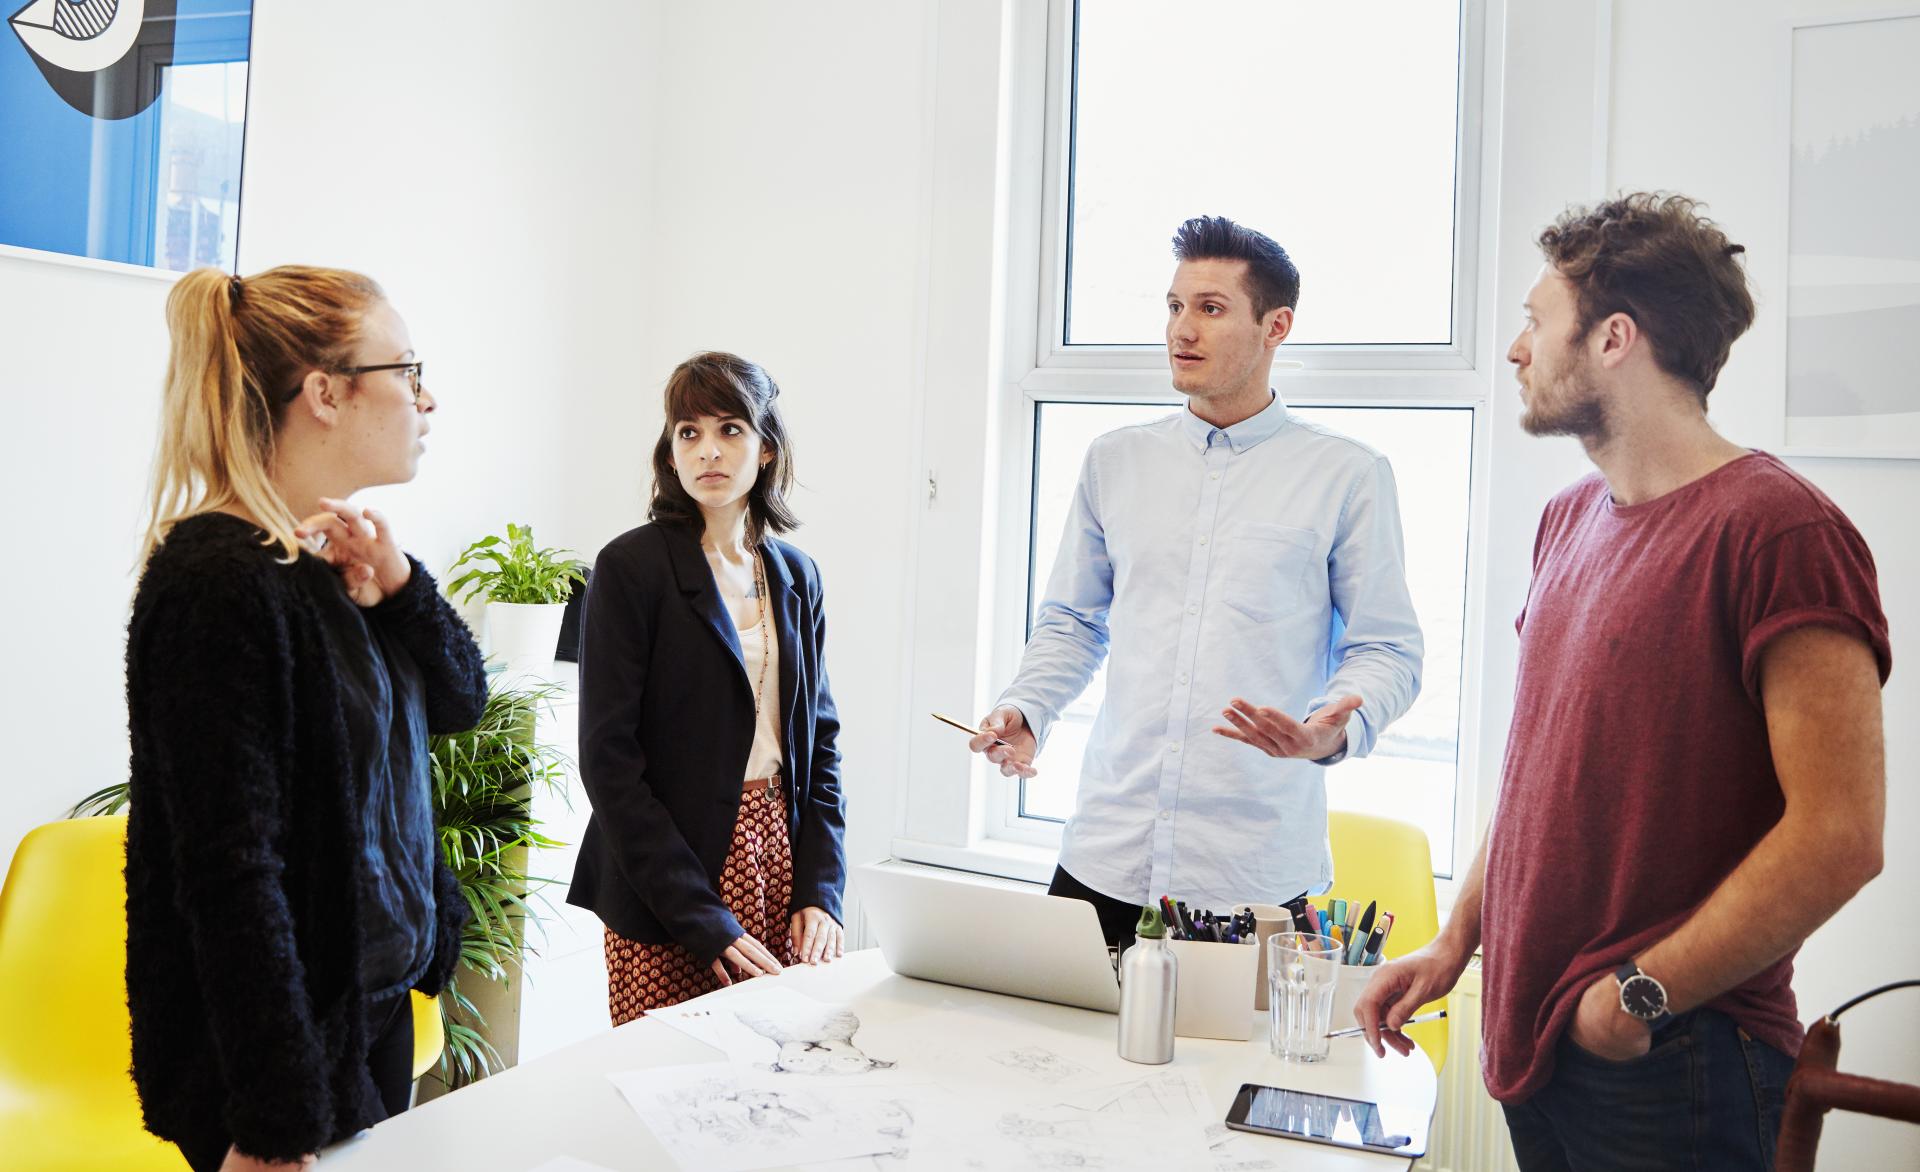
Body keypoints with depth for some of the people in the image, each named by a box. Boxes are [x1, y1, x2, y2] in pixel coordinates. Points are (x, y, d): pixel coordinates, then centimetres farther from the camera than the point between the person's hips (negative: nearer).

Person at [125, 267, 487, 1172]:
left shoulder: (330, 555, 3)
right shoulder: (223, 584, -23)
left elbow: (459, 703, 9)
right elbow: (230, 874, -25)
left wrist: (397, 583, -10)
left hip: (377, 997, 9)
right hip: (289, 1032, -9)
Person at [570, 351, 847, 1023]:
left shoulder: (797, 576, 9)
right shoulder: (631, 566, -7)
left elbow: (820, 741, 12)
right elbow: (608, 758, -12)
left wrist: (821, 891, 0)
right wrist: (703, 919, -16)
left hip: (780, 863, 5)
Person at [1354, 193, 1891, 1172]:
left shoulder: (1778, 527, -15)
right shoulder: (1569, 521, 9)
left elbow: (1839, 836, -20)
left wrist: (1639, 996, -15)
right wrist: (1456, 942, 10)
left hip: (1668, 1068, -7)